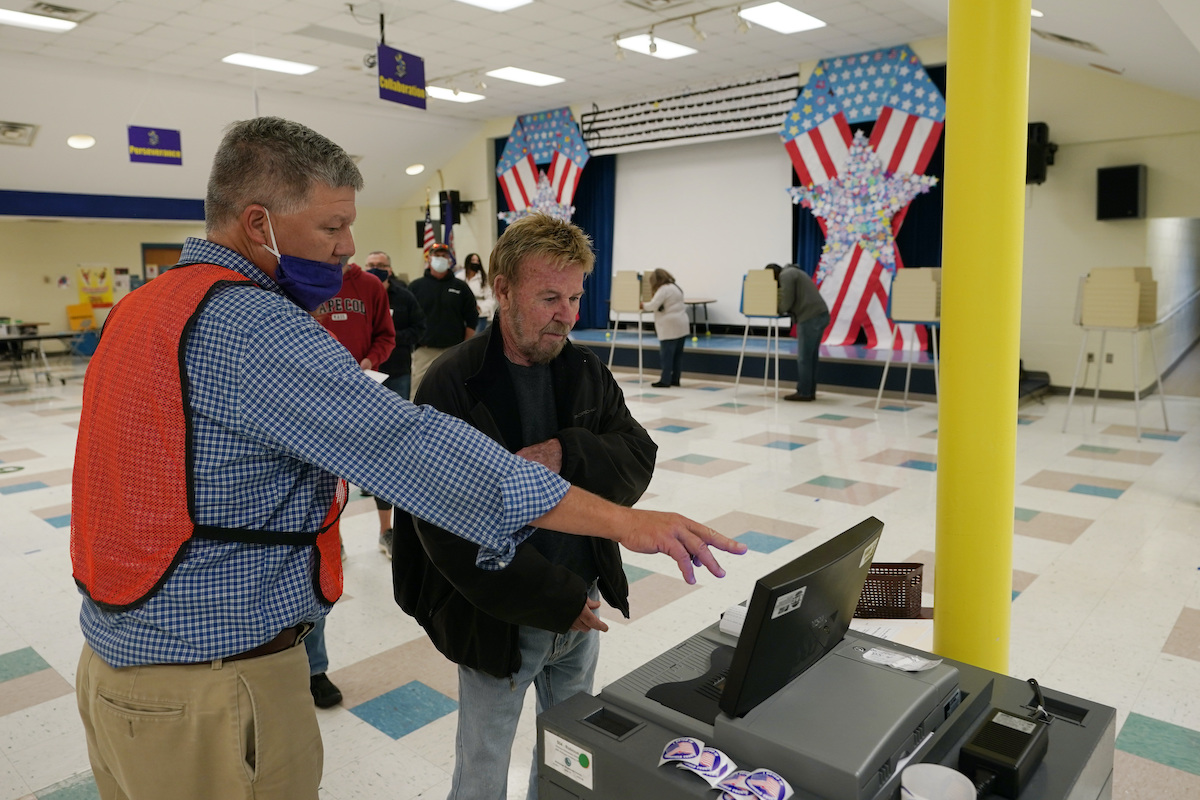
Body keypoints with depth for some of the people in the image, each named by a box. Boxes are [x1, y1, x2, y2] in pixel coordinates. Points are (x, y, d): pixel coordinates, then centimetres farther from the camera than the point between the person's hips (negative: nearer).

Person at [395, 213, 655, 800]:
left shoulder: (587, 373, 2)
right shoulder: (452, 385, -16)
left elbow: (638, 461, -6)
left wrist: (567, 456, -26)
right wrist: (556, 599, -18)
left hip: (583, 606, 5)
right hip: (500, 620, -5)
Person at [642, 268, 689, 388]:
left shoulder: (663, 289, -12)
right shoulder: (675, 287, 18)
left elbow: (653, 305, -18)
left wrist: (643, 305, 0)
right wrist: (651, 301, 21)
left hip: (670, 327, -9)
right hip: (681, 326, 9)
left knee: (667, 354, -5)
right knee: (678, 353, 10)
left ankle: (665, 380, -3)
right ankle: (675, 379, 15)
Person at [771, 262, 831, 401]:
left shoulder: (785, 275, -3)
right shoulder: (792, 272, 28)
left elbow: (787, 300, -11)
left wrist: (779, 311, 7)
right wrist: (783, 310, 16)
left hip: (810, 317, -10)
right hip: (820, 315, 10)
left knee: (804, 357, -4)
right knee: (811, 356, 11)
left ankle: (804, 393, 0)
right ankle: (810, 392, 14)